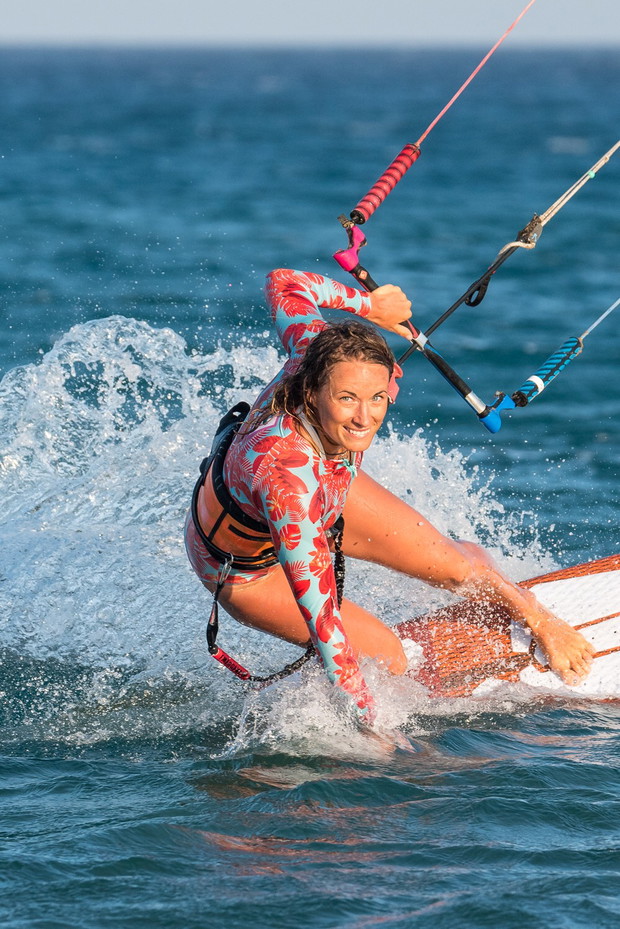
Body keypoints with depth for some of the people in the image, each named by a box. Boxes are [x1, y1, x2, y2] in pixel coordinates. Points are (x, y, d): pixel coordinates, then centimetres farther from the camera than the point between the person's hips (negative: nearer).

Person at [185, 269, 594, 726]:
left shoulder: (316, 354, -33)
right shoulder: (287, 477, -49)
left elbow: (283, 283, -12)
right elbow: (320, 619, -45)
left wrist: (370, 304, -1)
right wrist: (371, 723, -42)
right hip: (245, 565, -6)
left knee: (454, 564, 9)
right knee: (386, 658, -11)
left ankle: (537, 617, 39)